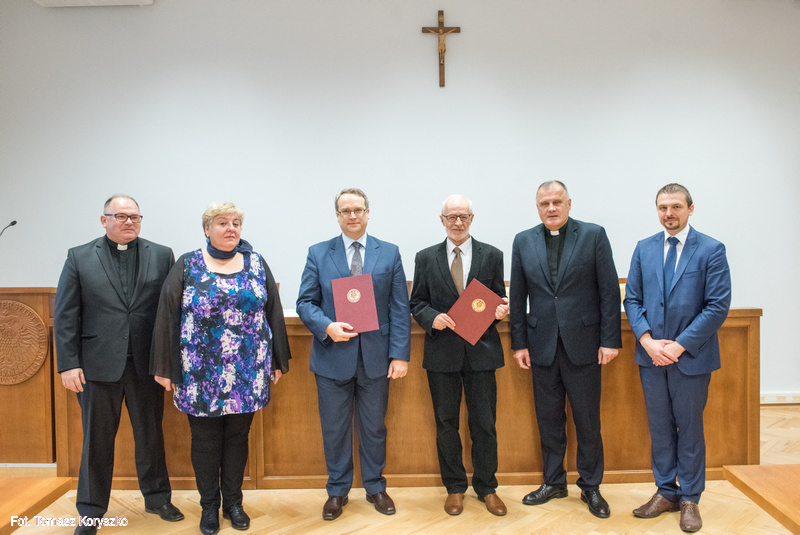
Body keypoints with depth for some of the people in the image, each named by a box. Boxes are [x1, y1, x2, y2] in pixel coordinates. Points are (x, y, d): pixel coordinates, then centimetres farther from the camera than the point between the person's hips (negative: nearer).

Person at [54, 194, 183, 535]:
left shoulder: (162, 256, 3)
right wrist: (68, 364, -6)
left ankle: (157, 498, 32)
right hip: (98, 365, -1)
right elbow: (65, 315, 0)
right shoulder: (79, 257, 3)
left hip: (146, 364, 1)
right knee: (97, 439, 11)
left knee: (151, 435, 14)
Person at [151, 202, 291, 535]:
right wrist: (164, 368, -4)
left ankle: (233, 503, 29)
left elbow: (273, 312, 5)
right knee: (205, 440, 9)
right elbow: (167, 316, -2)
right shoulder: (187, 266, -1)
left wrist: (278, 362, 4)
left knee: (238, 437, 12)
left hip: (247, 374, 2)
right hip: (200, 375, -1)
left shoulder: (257, 264, 5)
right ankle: (209, 507, 27)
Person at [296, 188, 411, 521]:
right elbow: (305, 302, 1)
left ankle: (375, 487, 33)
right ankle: (337, 491, 31)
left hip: (376, 356, 0)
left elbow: (399, 309, 0)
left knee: (374, 428, 14)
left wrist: (400, 354, -7)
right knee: (334, 429, 11)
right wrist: (327, 327, -18)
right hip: (333, 356, 0)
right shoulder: (318, 253, 3)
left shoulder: (389, 254, 3)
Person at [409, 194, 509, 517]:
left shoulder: (492, 255, 5)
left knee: (484, 423, 6)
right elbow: (417, 302, 6)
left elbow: (499, 300, 8)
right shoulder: (426, 258, 5)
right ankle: (455, 488, 27)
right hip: (442, 351, 1)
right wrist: (432, 318, -14)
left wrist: (501, 310, -15)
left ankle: (486, 487, 25)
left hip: (481, 350, 0)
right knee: (446, 423, 10)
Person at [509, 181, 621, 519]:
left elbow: (609, 291, -3)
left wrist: (610, 339, -8)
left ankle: (591, 486, 25)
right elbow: (518, 297, 6)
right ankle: (553, 481, 29)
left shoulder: (594, 235, -2)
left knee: (587, 420, 8)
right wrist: (519, 343, 3)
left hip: (583, 344, -2)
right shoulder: (523, 242, 5)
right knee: (548, 418, 12)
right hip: (542, 345, 2)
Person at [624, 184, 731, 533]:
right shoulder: (644, 249, 6)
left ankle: (689, 499, 24)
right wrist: (647, 340, -9)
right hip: (651, 355, 3)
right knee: (659, 427, 12)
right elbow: (632, 299, 5)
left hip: (691, 356, -3)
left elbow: (718, 306, -10)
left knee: (690, 428, 9)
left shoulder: (711, 250, -5)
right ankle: (666, 492, 27)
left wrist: (680, 345, -15)